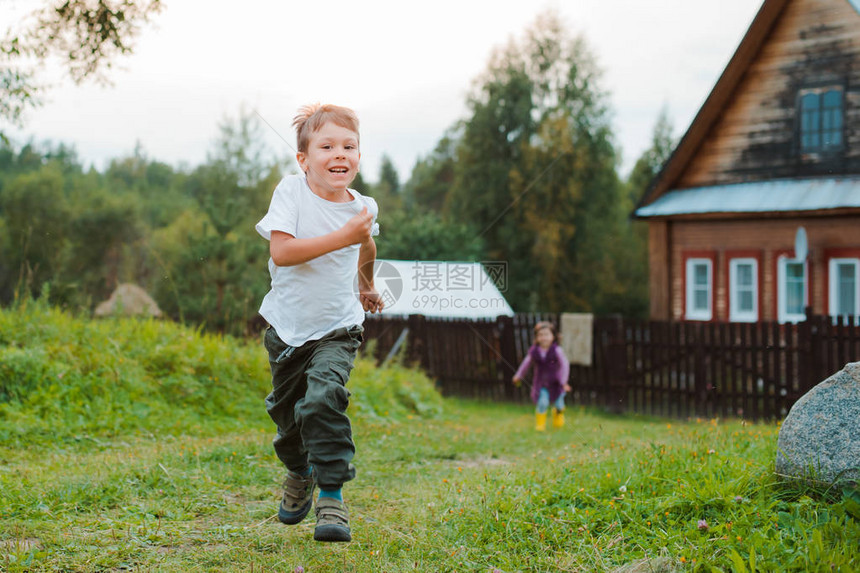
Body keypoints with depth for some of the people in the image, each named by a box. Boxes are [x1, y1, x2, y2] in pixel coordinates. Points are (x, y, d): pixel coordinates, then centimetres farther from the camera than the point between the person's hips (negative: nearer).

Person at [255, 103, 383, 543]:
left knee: (324, 399, -23)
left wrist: (366, 284, 36)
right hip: (288, 326, 1)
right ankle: (299, 473, 45)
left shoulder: (363, 207, -4)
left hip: (337, 329, -1)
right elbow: (280, 252, -27)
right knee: (286, 411, 16)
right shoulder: (291, 191, -14)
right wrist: (341, 237, -31)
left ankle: (331, 496, -14)